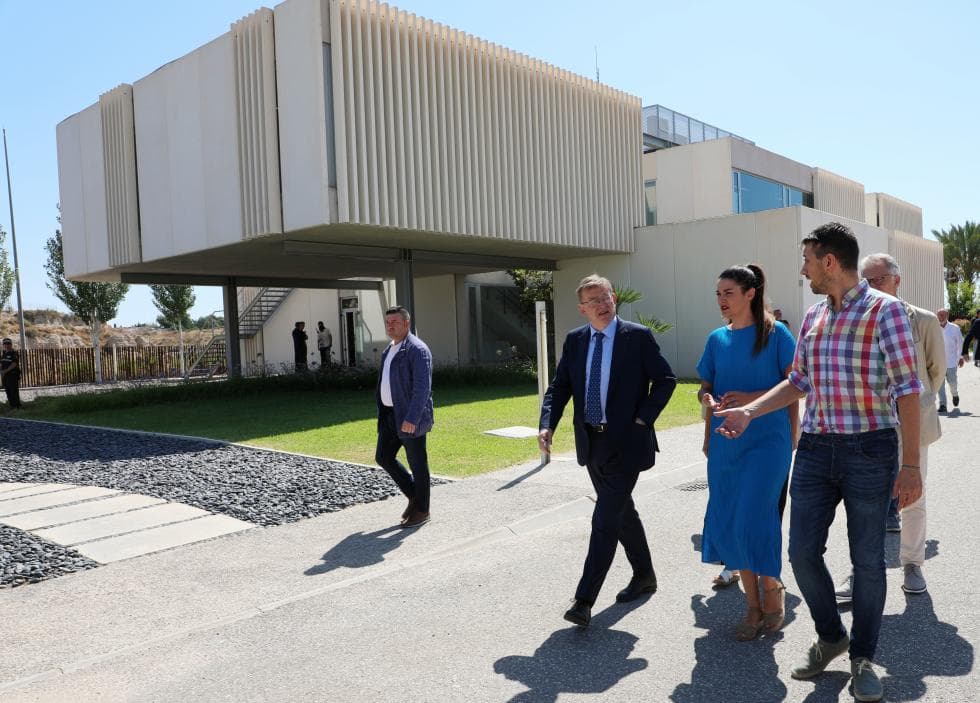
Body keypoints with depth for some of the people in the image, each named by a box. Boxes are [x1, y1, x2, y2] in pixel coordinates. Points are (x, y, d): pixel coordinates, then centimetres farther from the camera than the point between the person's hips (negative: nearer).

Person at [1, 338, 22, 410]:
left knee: (14, 391, -8)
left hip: (13, 375, -7)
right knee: (8, 392, 8)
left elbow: (14, 364, -17)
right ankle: (12, 406, 14)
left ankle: (16, 406, -4)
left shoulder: (14, 354, -7)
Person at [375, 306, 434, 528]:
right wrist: (383, 412, 18)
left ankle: (422, 510, 17)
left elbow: (422, 387, -21)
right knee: (383, 458, 11)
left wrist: (412, 418, -27)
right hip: (390, 414, 9)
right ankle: (414, 495, 26)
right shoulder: (389, 350, 15)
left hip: (411, 417, -9)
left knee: (417, 464, 2)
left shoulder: (417, 349, -14)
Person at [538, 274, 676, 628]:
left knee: (605, 520, -8)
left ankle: (584, 600, -4)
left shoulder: (638, 336, -7)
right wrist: (547, 424, -11)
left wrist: (643, 418, -11)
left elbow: (665, 380, -3)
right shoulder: (574, 340, 6)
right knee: (622, 512, 20)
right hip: (591, 442, 6)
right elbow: (559, 387, 4)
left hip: (625, 442, -5)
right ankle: (643, 576, 39)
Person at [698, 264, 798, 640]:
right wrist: (708, 399, -7)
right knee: (728, 523, 5)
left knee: (754, 520, -11)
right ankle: (753, 605, 21)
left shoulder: (775, 334, -4)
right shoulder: (717, 339, 9)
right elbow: (705, 387, 16)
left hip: (767, 440, -5)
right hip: (726, 443, 5)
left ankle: (772, 591, 17)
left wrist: (750, 398, -18)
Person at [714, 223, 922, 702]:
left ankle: (862, 658, 26)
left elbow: (907, 389, -11)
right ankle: (830, 636, 31)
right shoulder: (813, 317, 9)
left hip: (870, 451, -5)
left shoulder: (885, 310, -9)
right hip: (815, 450, 6)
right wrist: (749, 413, 11)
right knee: (803, 552, 7)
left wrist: (910, 465, -15)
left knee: (867, 559, 7)